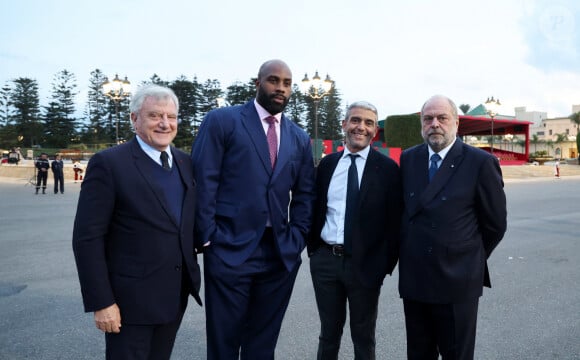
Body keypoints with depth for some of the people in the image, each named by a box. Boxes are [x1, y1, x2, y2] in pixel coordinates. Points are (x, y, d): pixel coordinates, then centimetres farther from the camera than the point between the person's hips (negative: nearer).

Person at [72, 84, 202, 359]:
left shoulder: (185, 162, 6)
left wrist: (191, 276, 6)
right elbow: (87, 238, -13)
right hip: (130, 299, -5)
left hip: (176, 295, 6)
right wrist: (101, 302, -15)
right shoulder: (108, 163, -12)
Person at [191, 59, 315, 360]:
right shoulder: (221, 121, -2)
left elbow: (305, 195, 14)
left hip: (281, 254, 4)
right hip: (230, 250, -4)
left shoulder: (300, 138, 12)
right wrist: (208, 238, -10)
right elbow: (203, 182, -6)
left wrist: (296, 240, 3)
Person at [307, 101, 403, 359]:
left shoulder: (387, 168, -6)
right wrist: (313, 248, 5)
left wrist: (387, 263, -7)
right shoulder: (327, 163, 4)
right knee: (328, 333, 20)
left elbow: (394, 220, -5)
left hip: (365, 264, -3)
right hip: (325, 260, 3)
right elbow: (315, 209, 10)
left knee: (363, 338, 16)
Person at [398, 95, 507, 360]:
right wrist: (411, 253, 9)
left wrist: (469, 259, 6)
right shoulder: (408, 159, 5)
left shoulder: (481, 163, -9)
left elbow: (495, 224, -2)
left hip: (457, 281, -4)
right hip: (413, 278, 4)